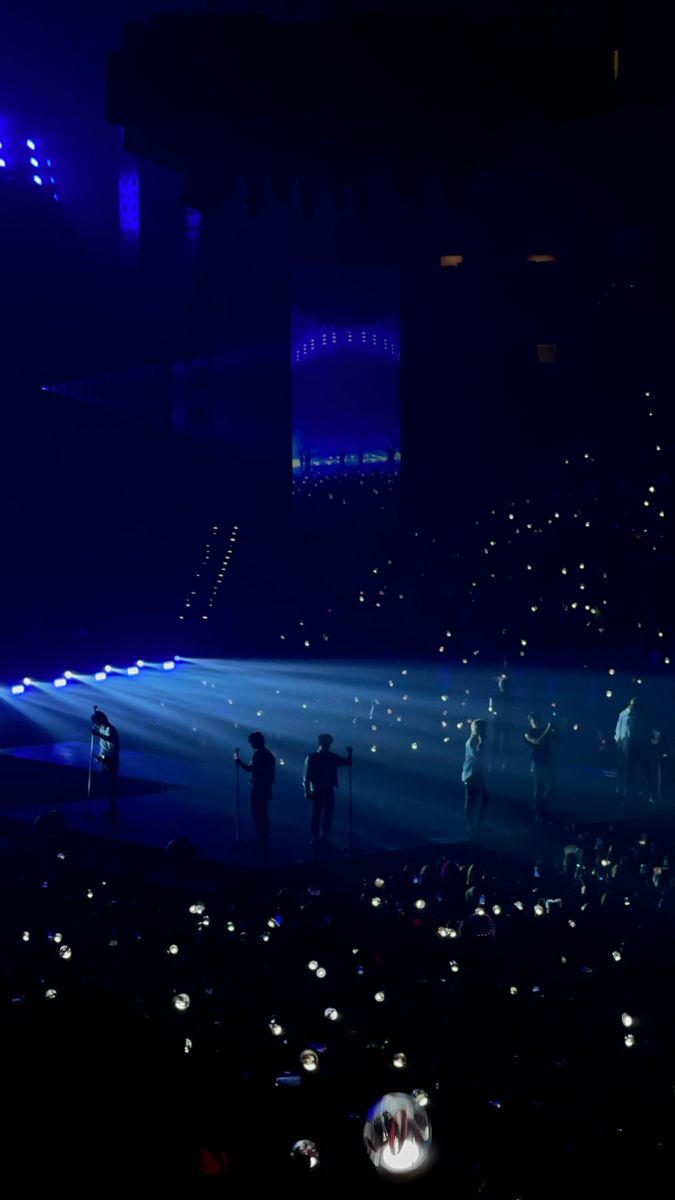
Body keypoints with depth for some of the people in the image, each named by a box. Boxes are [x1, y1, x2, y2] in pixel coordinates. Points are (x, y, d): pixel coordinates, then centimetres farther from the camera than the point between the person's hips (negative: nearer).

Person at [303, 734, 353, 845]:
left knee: (328, 815, 5)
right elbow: (306, 775, -6)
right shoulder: (311, 758, -5)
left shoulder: (332, 757, 6)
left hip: (329, 790, 4)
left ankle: (324, 837, 13)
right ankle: (315, 838, 5)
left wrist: (349, 754, -14)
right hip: (316, 791, -4)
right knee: (316, 814, -2)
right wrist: (307, 790, -11)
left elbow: (346, 763, 5)